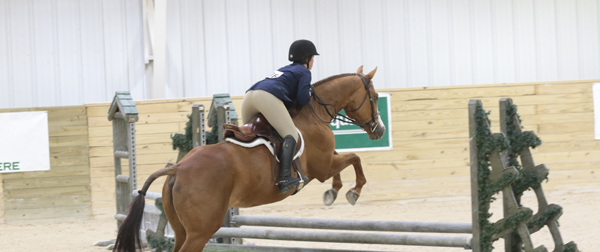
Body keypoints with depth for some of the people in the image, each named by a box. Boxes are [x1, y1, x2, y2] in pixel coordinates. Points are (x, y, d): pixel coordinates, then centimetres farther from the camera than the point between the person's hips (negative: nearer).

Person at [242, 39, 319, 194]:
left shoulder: (284, 70, 38)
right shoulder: (304, 72, 16)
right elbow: (303, 99, 3)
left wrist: (292, 100, 29)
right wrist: (309, 93, 22)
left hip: (249, 95, 8)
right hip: (268, 97, -8)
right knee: (291, 135, -12)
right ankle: (285, 178, -30)